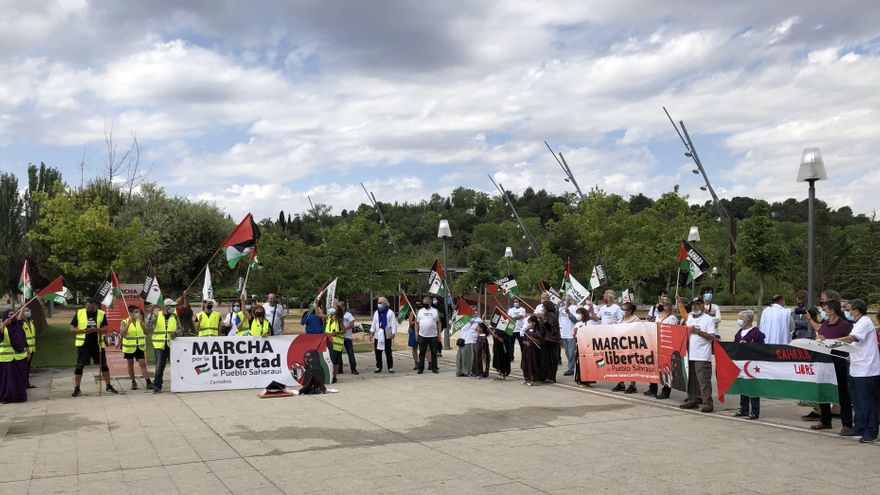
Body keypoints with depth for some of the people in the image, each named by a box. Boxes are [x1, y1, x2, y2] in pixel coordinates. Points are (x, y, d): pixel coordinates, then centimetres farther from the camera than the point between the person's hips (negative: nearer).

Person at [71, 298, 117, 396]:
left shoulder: (101, 314, 1)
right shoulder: (79, 313, 0)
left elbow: (105, 329, -4)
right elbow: (72, 329, -1)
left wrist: (96, 329, -24)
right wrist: (84, 331, -17)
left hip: (97, 344, 1)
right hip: (83, 345, -1)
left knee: (104, 365, 6)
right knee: (79, 366, -3)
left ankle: (109, 386, 19)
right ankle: (77, 389, 8)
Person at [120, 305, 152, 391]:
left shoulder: (140, 321, 6)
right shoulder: (124, 322, -3)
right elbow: (122, 333, -17)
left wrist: (141, 322, -16)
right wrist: (129, 323, -25)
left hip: (140, 347, 1)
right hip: (129, 347, -1)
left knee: (142, 364, -6)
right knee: (130, 364, 10)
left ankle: (148, 382, -12)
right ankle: (133, 382, 23)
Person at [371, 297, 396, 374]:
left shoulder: (390, 312, -2)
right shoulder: (376, 313, 13)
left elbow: (393, 324, -6)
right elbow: (374, 323, 16)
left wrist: (393, 333, -14)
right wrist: (372, 332, 8)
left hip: (387, 335, -4)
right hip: (378, 335, 5)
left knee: (388, 353, 0)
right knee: (378, 353, 6)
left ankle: (390, 368, 5)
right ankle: (378, 367, 15)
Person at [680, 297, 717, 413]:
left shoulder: (708, 319, -3)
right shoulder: (689, 317, 16)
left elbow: (712, 337, -11)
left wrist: (698, 331, -18)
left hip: (702, 356, -7)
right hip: (690, 355, 7)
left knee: (704, 381, -7)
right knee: (690, 380, 12)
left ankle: (707, 403, -3)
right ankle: (691, 401, 21)